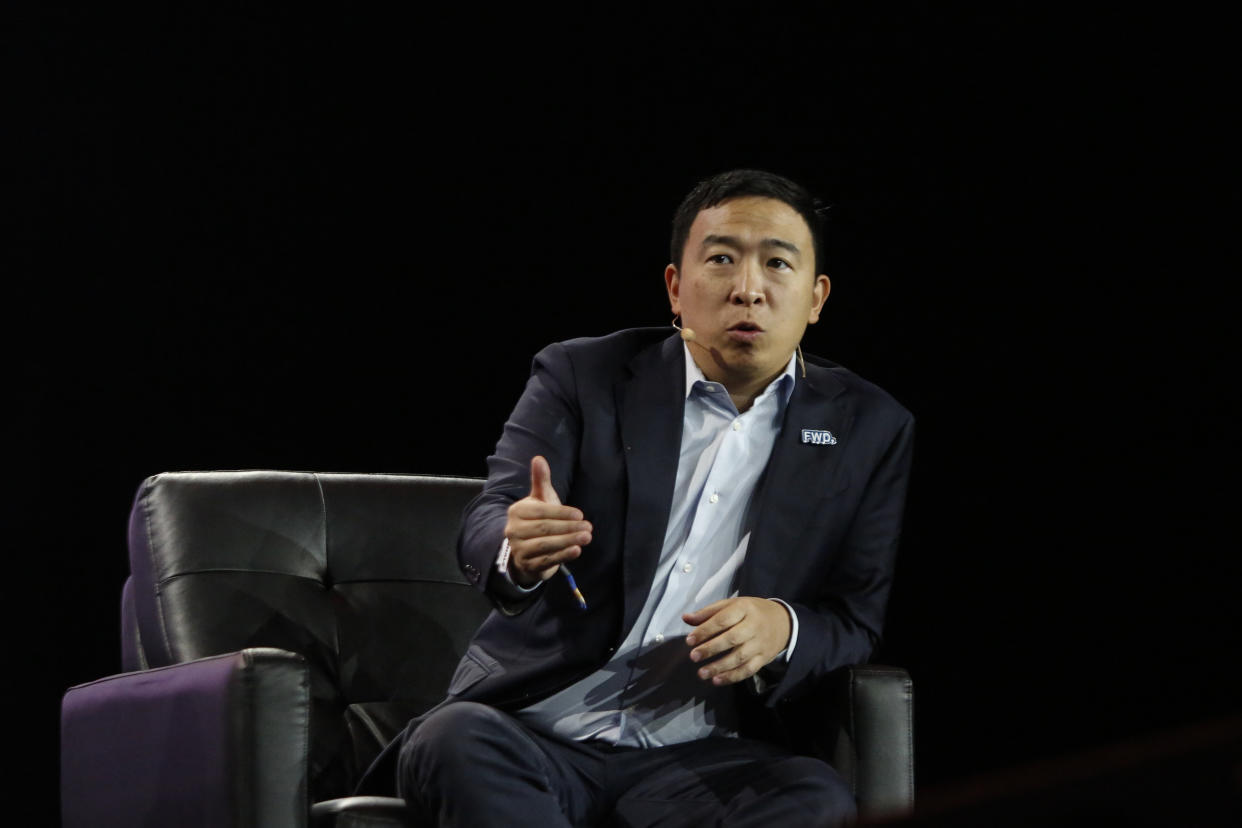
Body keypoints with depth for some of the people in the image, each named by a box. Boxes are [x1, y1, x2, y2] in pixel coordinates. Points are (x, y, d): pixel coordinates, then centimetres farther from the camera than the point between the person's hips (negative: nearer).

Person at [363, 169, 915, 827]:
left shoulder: (870, 430, 11)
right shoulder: (581, 377, 8)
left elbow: (859, 619, 9)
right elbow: (483, 530, -4)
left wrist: (783, 627, -15)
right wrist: (518, 551, -30)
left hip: (699, 759, 0)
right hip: (535, 730, 0)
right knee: (454, 741, -34)